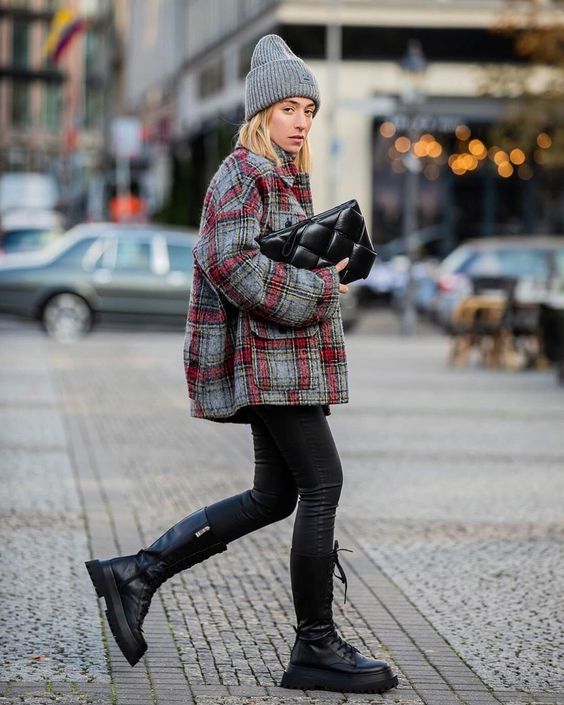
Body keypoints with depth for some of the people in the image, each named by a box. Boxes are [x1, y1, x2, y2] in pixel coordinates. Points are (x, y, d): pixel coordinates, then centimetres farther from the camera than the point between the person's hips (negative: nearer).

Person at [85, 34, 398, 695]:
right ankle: (316, 646, -2)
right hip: (269, 352, -10)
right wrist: (319, 285, -15)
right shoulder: (243, 174, -11)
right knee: (322, 484, -8)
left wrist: (330, 252, 10)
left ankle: (134, 574, 13)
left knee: (272, 497, 10)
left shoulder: (285, 176, 19)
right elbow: (234, 263, -22)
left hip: (281, 359, 10)